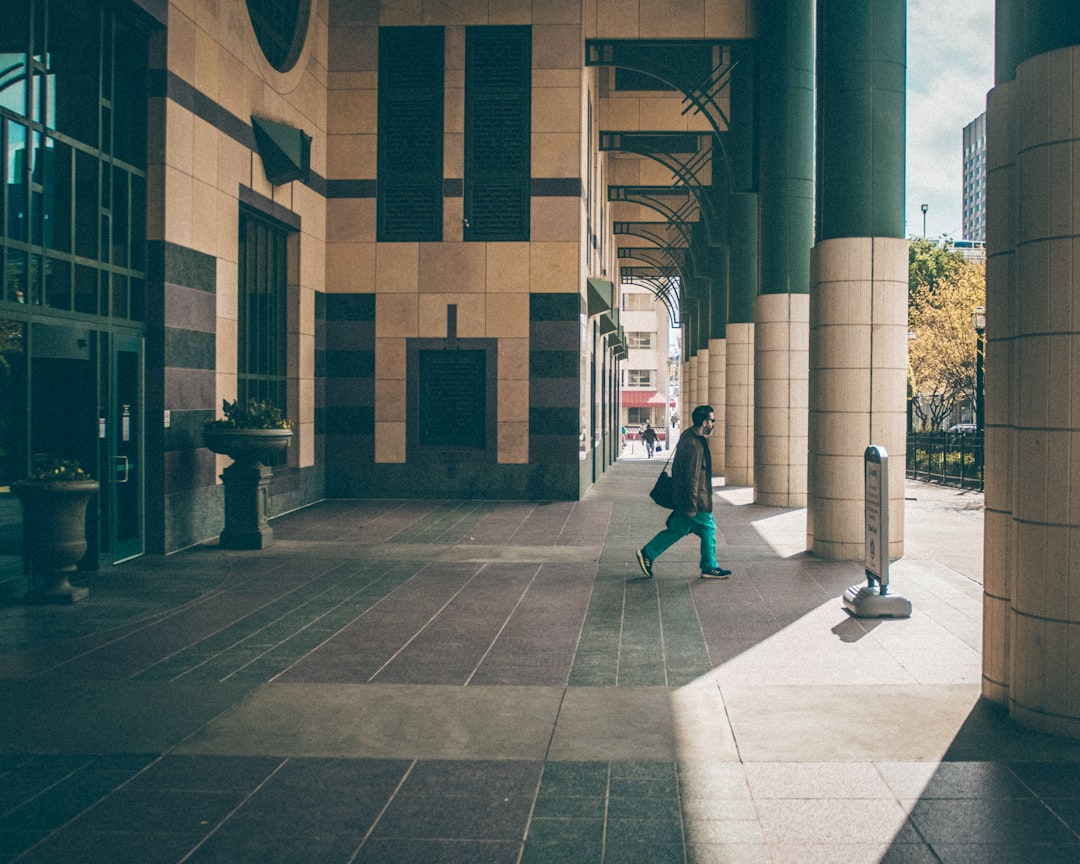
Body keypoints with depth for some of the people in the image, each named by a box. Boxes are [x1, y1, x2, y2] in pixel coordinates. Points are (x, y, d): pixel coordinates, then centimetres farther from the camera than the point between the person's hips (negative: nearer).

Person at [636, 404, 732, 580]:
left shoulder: (688, 436, 9)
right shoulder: (695, 444, -23)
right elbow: (692, 476, -24)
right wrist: (692, 505, -22)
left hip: (682, 496, 10)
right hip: (696, 499, -10)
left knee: (678, 529, 15)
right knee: (708, 529, 5)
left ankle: (647, 553, 14)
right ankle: (709, 568, 16)